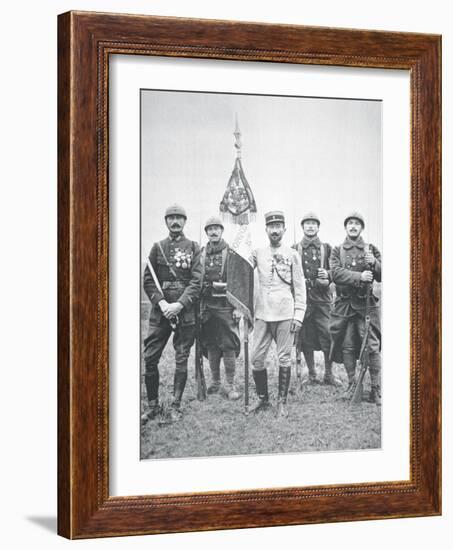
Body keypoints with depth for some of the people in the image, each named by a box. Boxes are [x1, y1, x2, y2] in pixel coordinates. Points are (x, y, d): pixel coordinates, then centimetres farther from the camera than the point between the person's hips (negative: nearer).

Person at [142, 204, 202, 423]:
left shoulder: (193, 248, 4)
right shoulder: (158, 247, 9)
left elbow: (197, 281, -4)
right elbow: (148, 280, 5)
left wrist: (180, 304, -16)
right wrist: (161, 302, -11)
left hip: (185, 312, -2)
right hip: (160, 312, 2)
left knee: (181, 360, 2)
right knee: (150, 358, -2)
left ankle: (175, 407, 10)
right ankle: (153, 405, 10)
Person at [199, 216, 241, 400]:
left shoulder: (231, 253, 0)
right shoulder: (201, 254, 11)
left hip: (226, 305, -4)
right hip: (207, 305, 4)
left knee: (229, 346, -4)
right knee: (211, 346, 8)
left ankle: (230, 385, 2)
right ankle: (215, 382, 19)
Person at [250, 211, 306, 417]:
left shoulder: (292, 254, 4)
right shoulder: (258, 253, 8)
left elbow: (299, 286, 3)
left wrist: (299, 315, -2)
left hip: (285, 314, -2)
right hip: (262, 314, 2)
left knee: (284, 359, 2)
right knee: (256, 359, 1)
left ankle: (282, 402, 10)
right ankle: (262, 399, 16)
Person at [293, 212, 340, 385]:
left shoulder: (326, 248, 10)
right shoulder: (294, 249, 9)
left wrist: (327, 275, -10)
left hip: (322, 298, 0)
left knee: (328, 337, -6)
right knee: (305, 338, 3)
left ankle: (329, 374, 5)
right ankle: (311, 374, 14)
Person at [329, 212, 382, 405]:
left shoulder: (371, 250, 11)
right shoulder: (337, 251, 10)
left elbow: (382, 276, 5)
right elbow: (335, 273, -7)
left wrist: (374, 263, -16)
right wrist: (359, 276, -20)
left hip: (367, 304, -1)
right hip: (344, 304, 1)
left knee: (372, 347, -7)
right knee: (347, 347, 4)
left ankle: (376, 389, -5)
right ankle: (352, 385, 16)